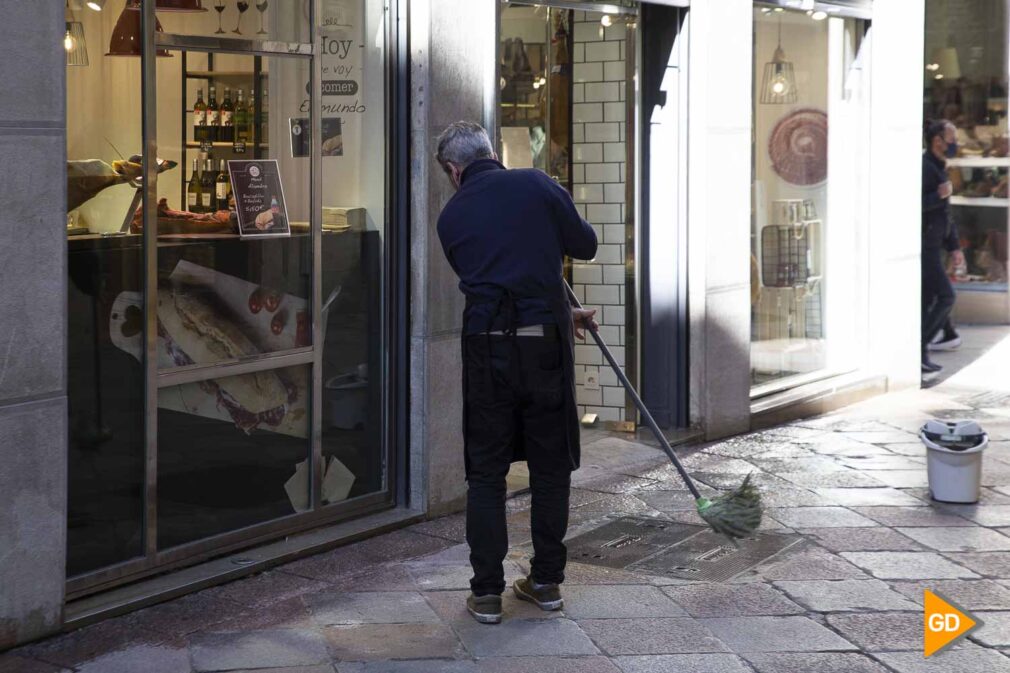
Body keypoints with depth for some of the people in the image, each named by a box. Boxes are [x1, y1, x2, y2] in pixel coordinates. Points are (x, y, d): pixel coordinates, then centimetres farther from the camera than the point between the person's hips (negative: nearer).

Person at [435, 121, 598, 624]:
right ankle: (546, 580, 19)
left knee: (486, 472, 8)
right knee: (551, 465, 13)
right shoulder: (535, 185, 0)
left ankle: (487, 592, 7)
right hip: (545, 342, 0)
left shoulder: (451, 216, 8)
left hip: (487, 346, 1)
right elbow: (585, 245, 5)